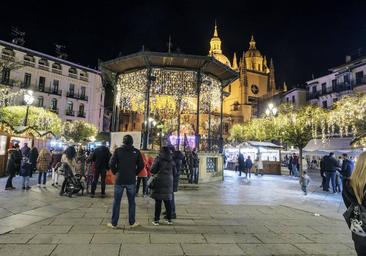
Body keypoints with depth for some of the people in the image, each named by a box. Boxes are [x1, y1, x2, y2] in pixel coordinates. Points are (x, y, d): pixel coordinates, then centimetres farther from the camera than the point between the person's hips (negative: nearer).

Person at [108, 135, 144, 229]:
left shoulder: (118, 150, -4)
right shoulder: (136, 152, -2)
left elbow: (111, 163, -8)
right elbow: (141, 165, -3)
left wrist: (115, 172, 8)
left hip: (119, 180, 0)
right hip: (131, 180, 0)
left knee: (116, 202, 10)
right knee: (131, 202, 11)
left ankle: (114, 223, 17)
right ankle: (132, 222, 19)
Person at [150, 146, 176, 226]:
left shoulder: (158, 159, -3)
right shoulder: (171, 160, 8)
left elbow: (153, 170, -7)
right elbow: (175, 172, 11)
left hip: (159, 182, -3)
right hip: (169, 183, 4)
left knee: (158, 202, 3)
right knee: (168, 202, 12)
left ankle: (156, 220, 7)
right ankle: (169, 219, 18)